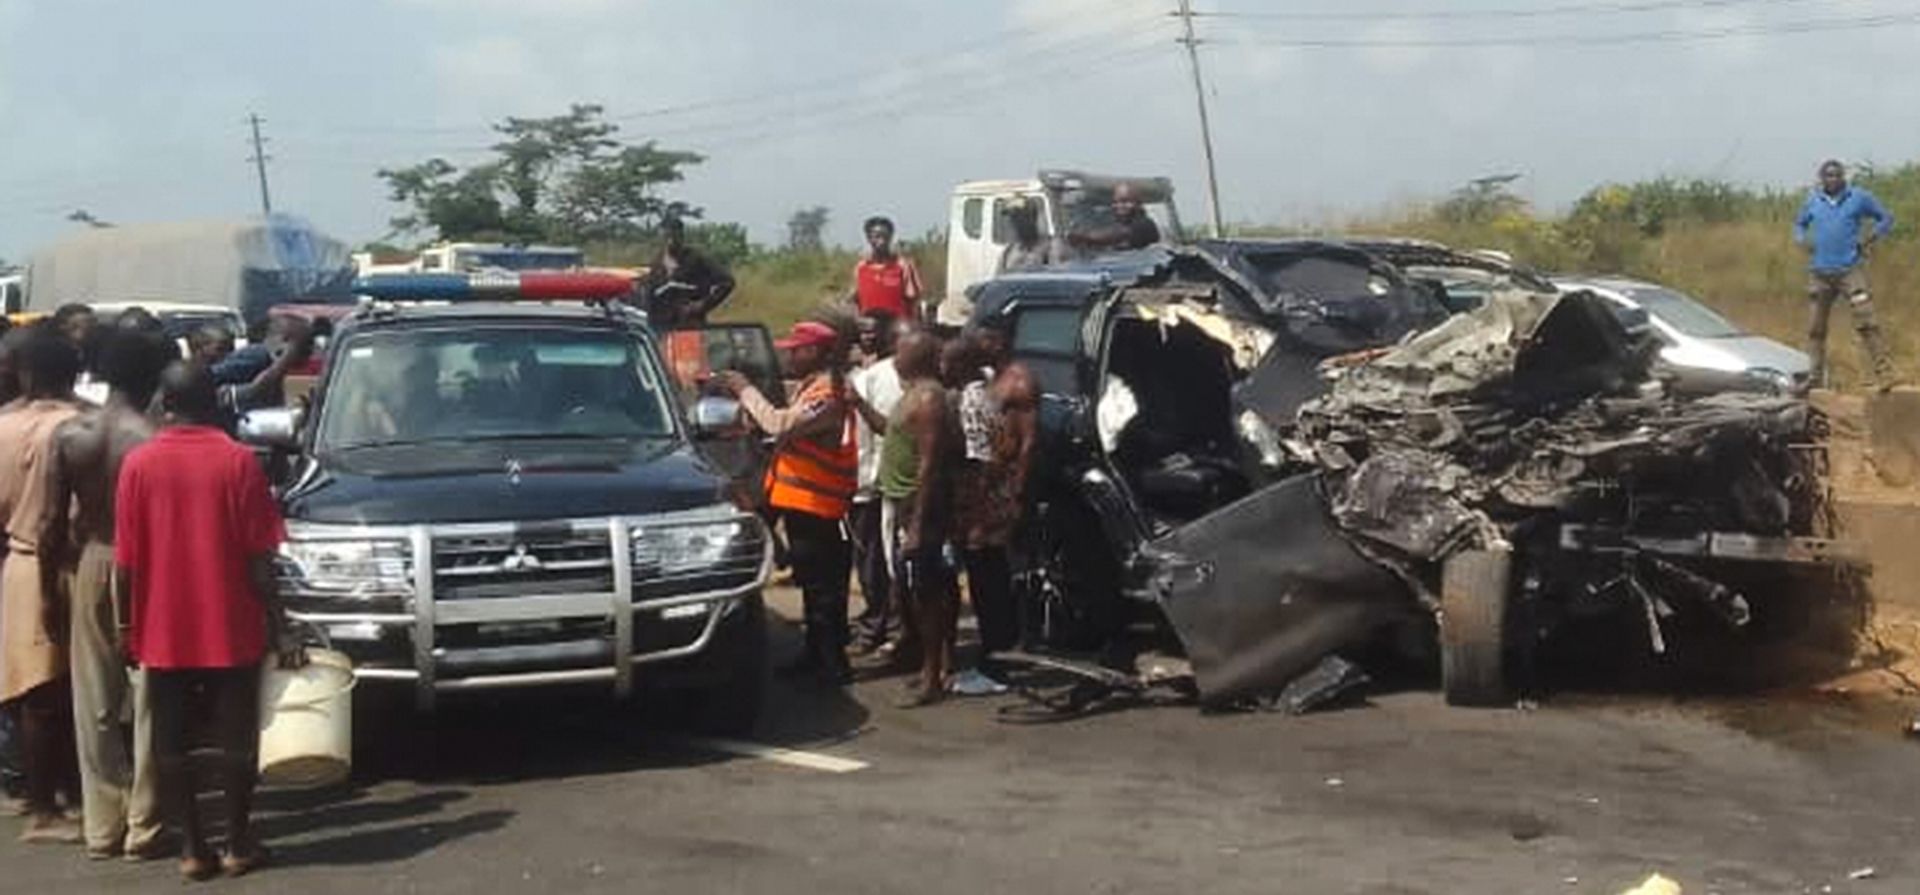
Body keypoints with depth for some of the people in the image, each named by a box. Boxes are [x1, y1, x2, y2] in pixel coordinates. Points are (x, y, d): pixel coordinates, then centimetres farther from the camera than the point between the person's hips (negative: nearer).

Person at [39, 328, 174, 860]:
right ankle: (143, 827, 8)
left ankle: (102, 826, 15)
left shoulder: (68, 435, -3)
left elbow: (53, 522, 0)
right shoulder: (153, 441, -14)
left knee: (94, 704, 11)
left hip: (88, 564, 4)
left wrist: (50, 584, 9)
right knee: (148, 701, 5)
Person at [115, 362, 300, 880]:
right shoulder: (238, 460, -6)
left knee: (171, 743, 9)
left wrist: (127, 626, 9)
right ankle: (238, 845, 14)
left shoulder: (138, 464, -2)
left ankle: (192, 848, 12)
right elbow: (260, 557, -8)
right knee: (236, 737, 9)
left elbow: (125, 561, -2)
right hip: (231, 627, -1)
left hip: (163, 630, 1)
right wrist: (279, 627, -3)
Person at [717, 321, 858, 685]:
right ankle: (816, 655, 26)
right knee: (814, 582, 17)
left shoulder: (826, 393, -18)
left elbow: (781, 425, -29)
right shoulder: (813, 386, 16)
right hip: (803, 500, 11)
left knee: (822, 586, -7)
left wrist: (745, 389, -19)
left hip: (814, 503, -11)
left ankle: (834, 664, -4)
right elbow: (784, 426, 14)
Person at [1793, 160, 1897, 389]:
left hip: (1850, 269, -4)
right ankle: (1814, 379, 16)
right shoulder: (1812, 201, 11)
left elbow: (1886, 218, 10)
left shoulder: (1859, 197, 2)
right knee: (1816, 328, 7)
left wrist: (1870, 237, -5)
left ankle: (1884, 375, -15)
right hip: (1819, 273, 4)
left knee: (1866, 323, -14)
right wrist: (1802, 240, 5)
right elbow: (1799, 224, 26)